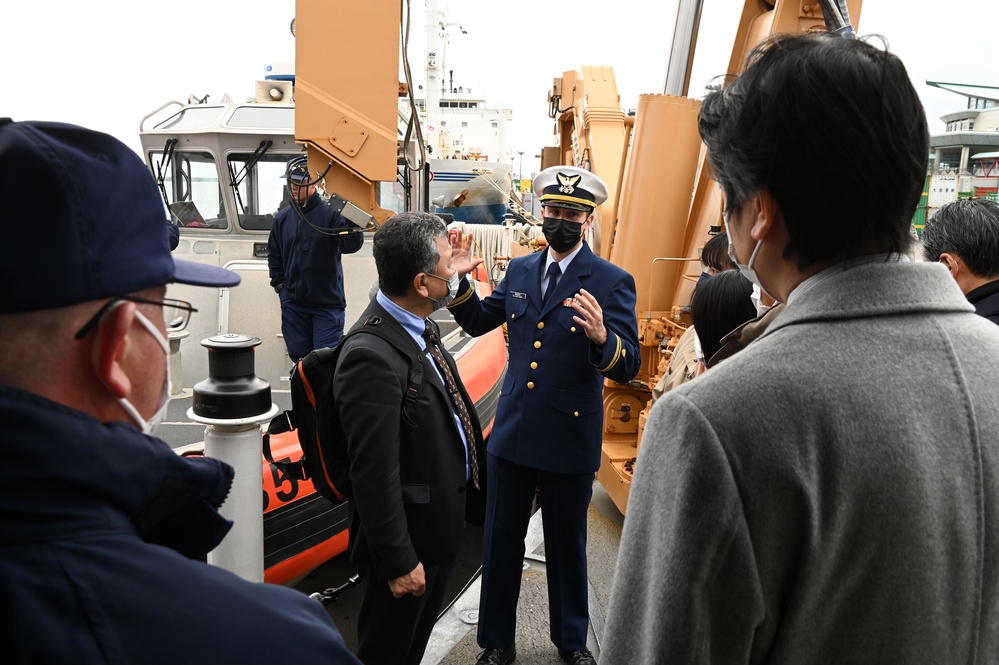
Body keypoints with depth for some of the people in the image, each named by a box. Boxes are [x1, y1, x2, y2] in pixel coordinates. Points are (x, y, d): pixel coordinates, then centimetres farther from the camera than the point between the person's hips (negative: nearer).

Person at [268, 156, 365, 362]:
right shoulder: (282, 218, 8)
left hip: (327, 303, -5)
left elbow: (351, 245, -19)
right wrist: (279, 285, 10)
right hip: (293, 303, 5)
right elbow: (274, 255, 19)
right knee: (299, 356, 13)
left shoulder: (331, 213, -8)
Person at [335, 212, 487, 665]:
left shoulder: (416, 324, -1)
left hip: (441, 524, 9)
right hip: (410, 539, -9)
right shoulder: (372, 357, -30)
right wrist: (399, 561, -19)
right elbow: (374, 474, -27)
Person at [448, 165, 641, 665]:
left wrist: (601, 338, -38)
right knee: (500, 542, 15)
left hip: (569, 438, -4)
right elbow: (478, 321, 16)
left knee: (566, 545, 16)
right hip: (512, 433, 4)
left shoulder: (612, 282, -11)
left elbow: (627, 367, -17)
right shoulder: (519, 270, 4)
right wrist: (460, 280, -2)